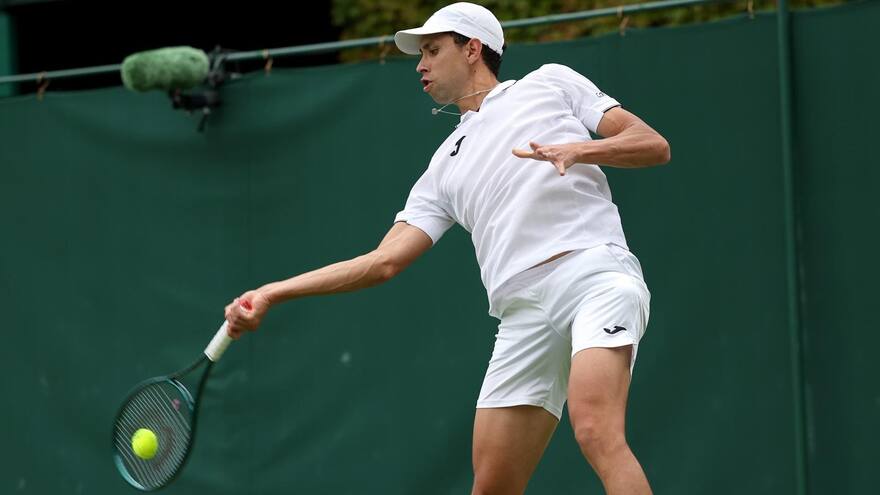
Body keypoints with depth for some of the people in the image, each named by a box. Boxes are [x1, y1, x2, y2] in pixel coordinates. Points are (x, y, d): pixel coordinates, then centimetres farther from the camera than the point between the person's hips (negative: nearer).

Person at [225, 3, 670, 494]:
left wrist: (580, 149, -9)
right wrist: (272, 293, 12)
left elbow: (654, 145, 10)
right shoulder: (446, 167, 27)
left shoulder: (550, 82, 16)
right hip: (524, 311, 5)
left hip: (594, 274, -5)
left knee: (597, 434, -30)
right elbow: (385, 261, 20)